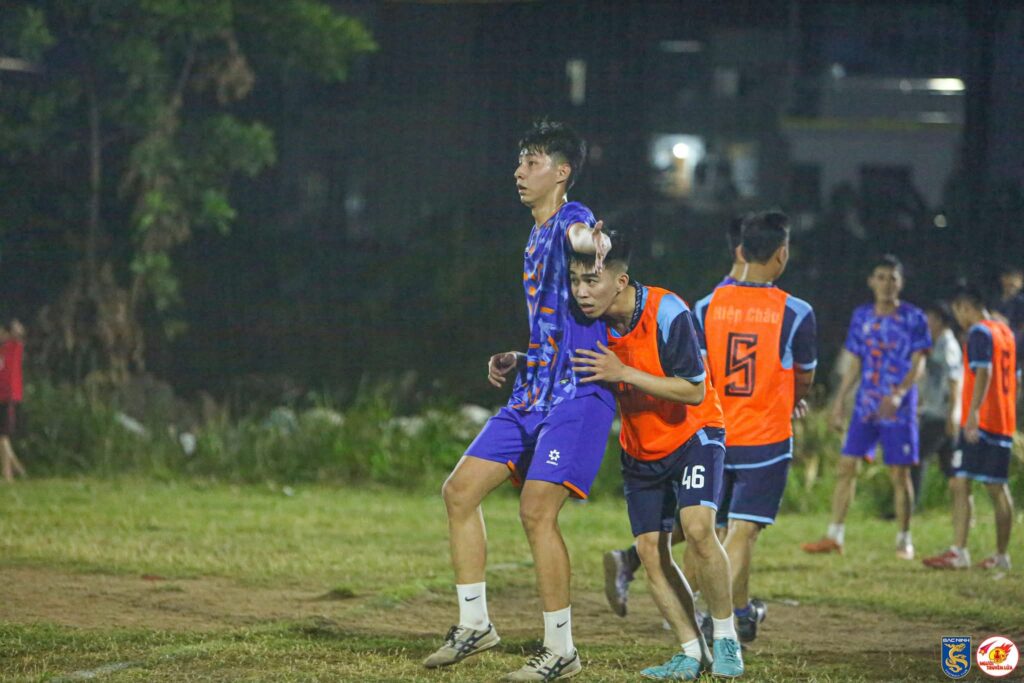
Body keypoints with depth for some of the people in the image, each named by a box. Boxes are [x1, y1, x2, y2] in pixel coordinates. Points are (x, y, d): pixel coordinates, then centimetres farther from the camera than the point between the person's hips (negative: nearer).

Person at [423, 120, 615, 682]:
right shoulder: (535, 240, 21)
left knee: (537, 509, -15)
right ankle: (474, 624, 11)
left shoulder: (569, 220, -7)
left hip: (577, 395, -9)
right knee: (460, 490, 3)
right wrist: (518, 360, 16)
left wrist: (596, 242, -59)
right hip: (533, 395, 9)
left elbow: (584, 235, -36)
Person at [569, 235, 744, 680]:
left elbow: (694, 391, -26)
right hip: (640, 450, 6)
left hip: (693, 435, -6)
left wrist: (623, 373, -32)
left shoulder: (667, 313, -26)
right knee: (650, 552, -2)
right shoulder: (591, 319, -9)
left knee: (697, 529, -24)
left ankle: (725, 636, -6)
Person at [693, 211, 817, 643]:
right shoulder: (796, 313, -8)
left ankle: (742, 612, 31)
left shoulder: (707, 307, -1)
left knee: (731, 528, 18)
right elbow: (805, 381, 4)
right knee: (742, 530, -5)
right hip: (766, 440, -4)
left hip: (716, 438, 4)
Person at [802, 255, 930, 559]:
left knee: (900, 474, 0)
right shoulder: (862, 317, 9)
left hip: (899, 408, -4)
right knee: (847, 466, -1)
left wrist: (898, 394, -23)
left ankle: (904, 539, 11)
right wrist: (839, 403, 12)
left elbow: (918, 364, -8)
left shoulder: (913, 318, -3)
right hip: (865, 406, 4)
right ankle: (834, 536, 2)